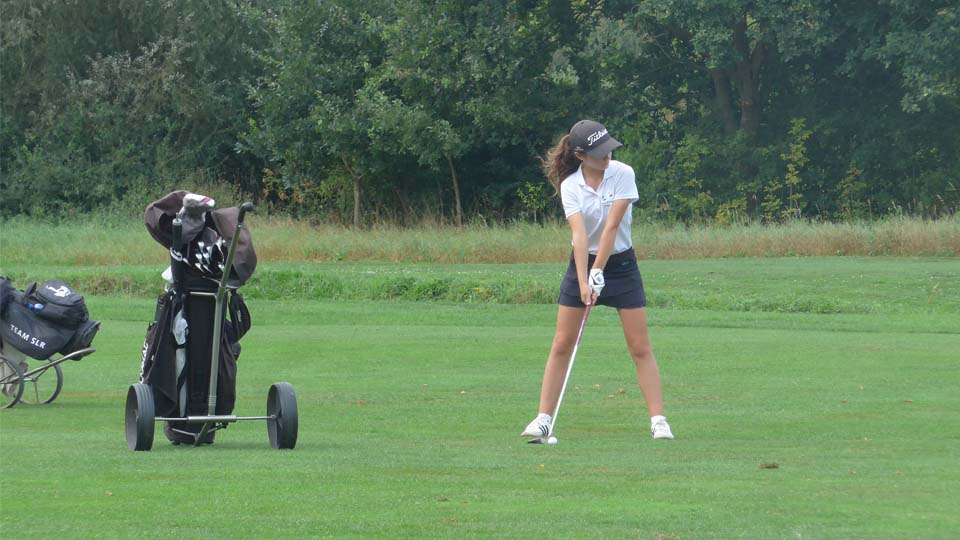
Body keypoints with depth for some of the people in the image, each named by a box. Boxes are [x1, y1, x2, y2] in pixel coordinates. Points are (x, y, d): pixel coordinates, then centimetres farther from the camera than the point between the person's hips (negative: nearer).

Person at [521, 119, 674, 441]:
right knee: (562, 344, -1)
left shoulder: (623, 174, -13)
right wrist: (583, 282, -31)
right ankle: (543, 419, 2)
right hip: (583, 263, 1)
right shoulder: (570, 186, -11)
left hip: (620, 263, -1)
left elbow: (612, 226, -19)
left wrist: (598, 273, -23)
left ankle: (658, 420, -4)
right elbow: (579, 235, -22)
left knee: (640, 347, -4)